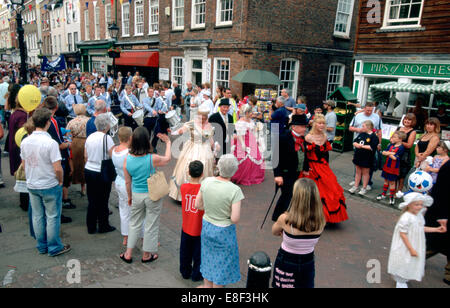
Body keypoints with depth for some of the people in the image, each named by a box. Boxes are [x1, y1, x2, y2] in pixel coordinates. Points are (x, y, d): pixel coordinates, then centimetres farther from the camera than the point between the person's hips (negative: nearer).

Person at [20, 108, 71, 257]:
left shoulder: (25, 142, -2)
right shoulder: (50, 143, -21)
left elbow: (24, 164, 8)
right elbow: (57, 168, -22)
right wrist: (60, 182, -4)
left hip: (32, 186, 6)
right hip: (50, 186, -6)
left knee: (37, 216, 17)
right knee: (52, 217, 8)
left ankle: (41, 247, 31)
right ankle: (54, 248, 19)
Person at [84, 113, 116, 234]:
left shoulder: (90, 137, 5)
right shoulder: (107, 138, -15)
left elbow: (85, 156, 11)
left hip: (88, 171, 6)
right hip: (102, 174, -6)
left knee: (92, 201, 13)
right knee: (102, 201, 8)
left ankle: (91, 227, 23)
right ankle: (103, 226, 20)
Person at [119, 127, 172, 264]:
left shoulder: (127, 159, -10)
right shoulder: (153, 159, -21)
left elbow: (127, 182, 0)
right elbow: (167, 159, 2)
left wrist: (130, 196, 15)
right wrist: (168, 143, 15)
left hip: (136, 195, 4)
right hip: (152, 196, -3)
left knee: (134, 224, 21)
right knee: (151, 225, 13)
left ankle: (128, 254, 29)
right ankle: (147, 255, 28)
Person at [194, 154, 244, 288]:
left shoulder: (207, 182, -13)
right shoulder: (235, 190, -26)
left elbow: (197, 205, -2)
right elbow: (235, 219, -25)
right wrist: (227, 213, -4)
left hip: (206, 226, 5)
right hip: (224, 232, -5)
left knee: (209, 258, 26)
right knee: (222, 262, 17)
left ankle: (207, 285, 45)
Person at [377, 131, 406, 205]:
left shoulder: (401, 147, -16)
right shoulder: (390, 145, 3)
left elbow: (395, 158, -23)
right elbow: (383, 152, -3)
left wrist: (388, 153, -13)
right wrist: (390, 153, -19)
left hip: (394, 168, -6)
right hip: (387, 166, 6)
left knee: (392, 182, 5)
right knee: (386, 180, 17)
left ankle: (392, 197, 18)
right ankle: (383, 194, 30)